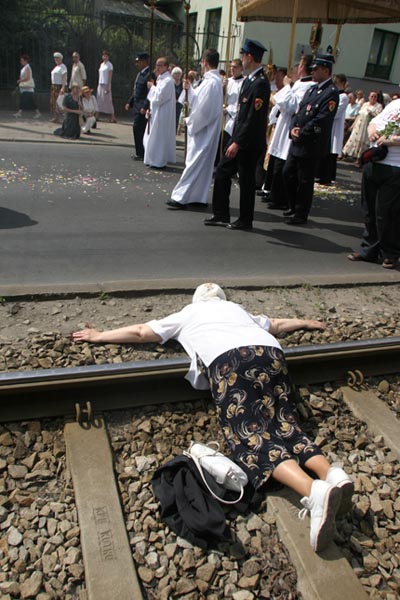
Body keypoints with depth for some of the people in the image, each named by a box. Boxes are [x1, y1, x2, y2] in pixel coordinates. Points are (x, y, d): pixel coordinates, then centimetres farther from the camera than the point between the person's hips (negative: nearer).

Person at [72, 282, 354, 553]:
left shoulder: (189, 313, 31)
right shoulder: (236, 308, 39)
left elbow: (141, 332, 30)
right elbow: (276, 324, 52)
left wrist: (99, 336, 44)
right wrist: (304, 323, 71)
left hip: (228, 357, -5)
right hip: (271, 352, 5)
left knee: (248, 434, -14)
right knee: (285, 423, 4)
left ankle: (314, 490, -37)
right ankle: (331, 472, -23)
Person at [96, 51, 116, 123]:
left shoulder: (109, 65, -5)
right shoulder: (101, 64, 16)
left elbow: (110, 76, -10)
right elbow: (100, 75, 18)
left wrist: (108, 87, -17)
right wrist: (98, 84, 13)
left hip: (106, 84, -7)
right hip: (100, 84, 7)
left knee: (108, 100, -8)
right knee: (99, 100, 6)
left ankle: (113, 118, -6)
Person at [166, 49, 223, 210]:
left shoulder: (211, 82, -18)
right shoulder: (214, 80, 13)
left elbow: (203, 109, -22)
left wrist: (189, 121, -9)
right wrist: (189, 89, 8)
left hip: (202, 130, -10)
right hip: (204, 130, 10)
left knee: (194, 164, -8)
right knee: (202, 164, 13)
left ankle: (180, 198, -7)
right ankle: (198, 196, 21)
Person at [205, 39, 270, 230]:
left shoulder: (260, 83, -17)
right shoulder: (249, 80, 12)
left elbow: (254, 118, -22)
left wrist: (238, 143, -21)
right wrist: (235, 139, 13)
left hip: (249, 143, -9)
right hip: (238, 137, 9)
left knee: (246, 181, 1)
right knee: (222, 172, 11)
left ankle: (245, 221, 15)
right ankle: (221, 215, 20)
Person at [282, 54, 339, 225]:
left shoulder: (331, 93, -12)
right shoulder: (312, 89, 15)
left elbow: (321, 120, -19)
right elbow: (299, 111, 15)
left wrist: (301, 134, -14)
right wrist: (293, 128, -3)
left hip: (311, 145, -9)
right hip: (297, 142, 9)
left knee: (305, 181, 0)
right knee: (288, 173, 13)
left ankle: (301, 215, 13)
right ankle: (293, 207, 28)